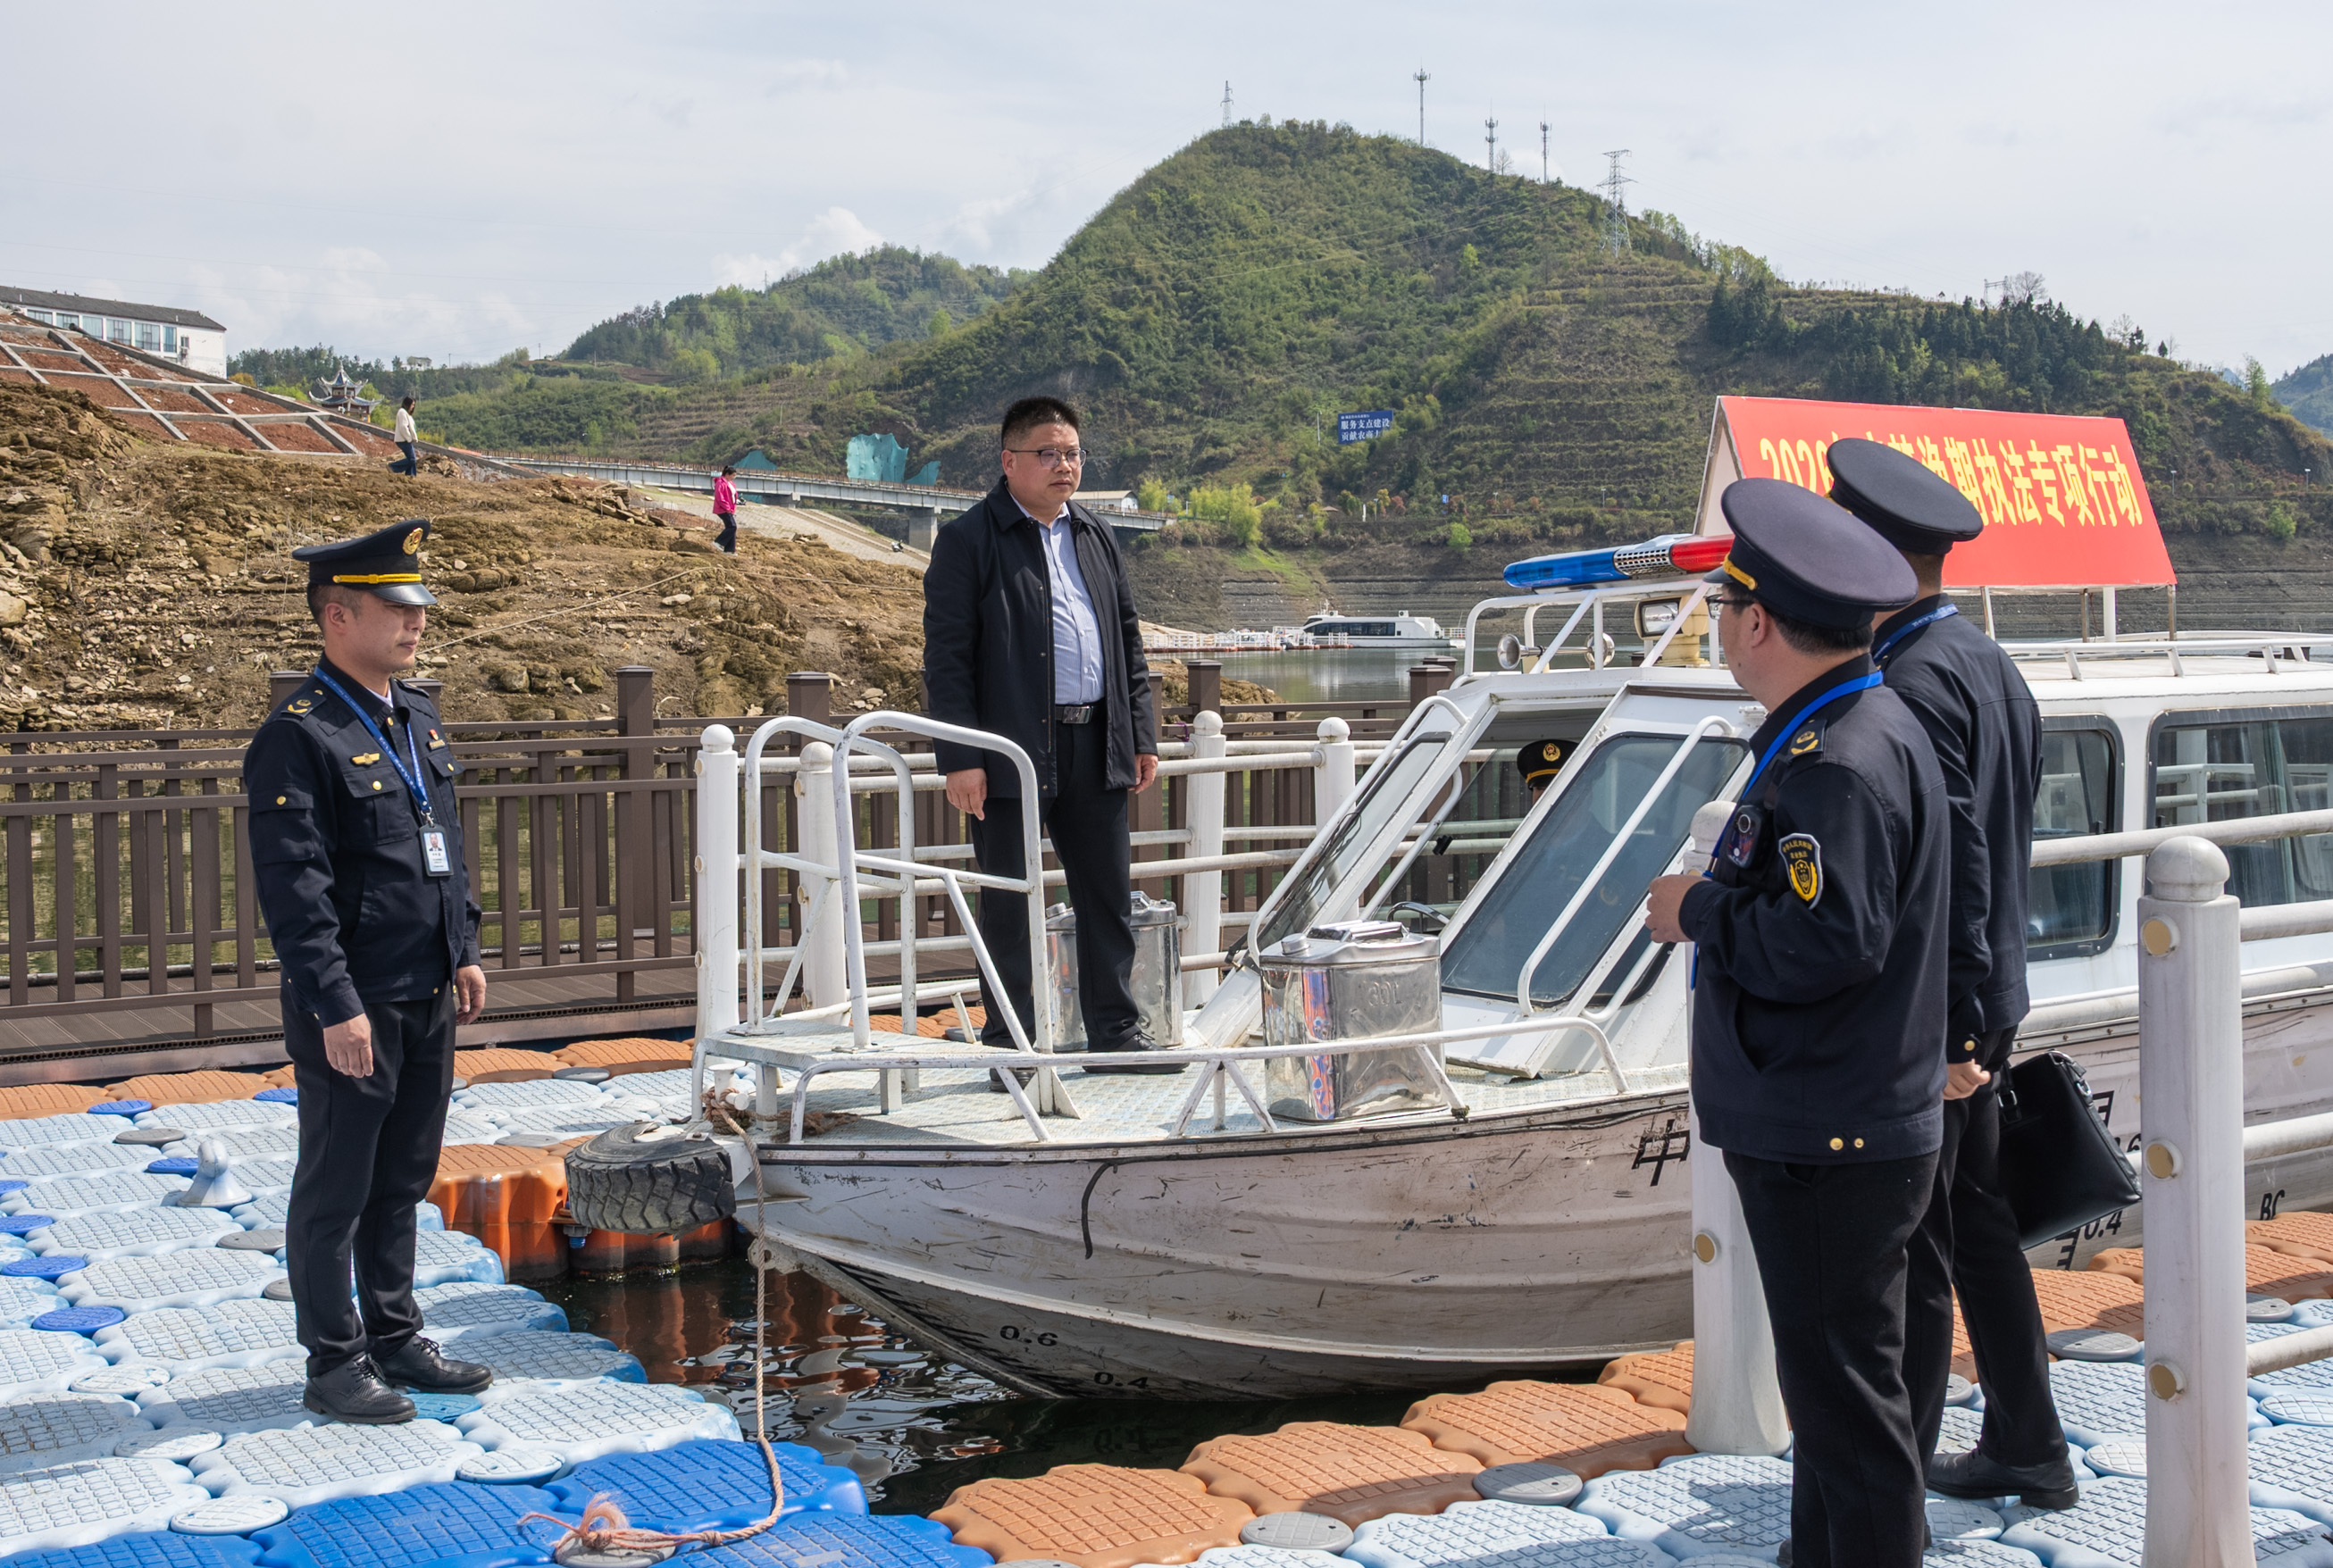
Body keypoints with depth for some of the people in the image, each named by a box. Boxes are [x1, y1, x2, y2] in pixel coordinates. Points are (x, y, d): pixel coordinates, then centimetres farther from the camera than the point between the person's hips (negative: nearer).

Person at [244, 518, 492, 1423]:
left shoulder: (419, 719, 11)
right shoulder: (297, 737, -15)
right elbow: (293, 889, -19)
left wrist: (464, 953, 17)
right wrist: (337, 1007, -21)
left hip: (429, 1001, 8)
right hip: (354, 1009, -8)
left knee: (404, 1179, 17)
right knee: (336, 1190, 5)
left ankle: (396, 1340, 29)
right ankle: (335, 1366, 16)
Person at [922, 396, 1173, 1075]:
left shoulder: (1095, 536, 15)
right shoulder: (968, 540, -4)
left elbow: (1128, 641, 19)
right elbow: (946, 656, -8)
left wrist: (1142, 735, 13)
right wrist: (960, 758, -15)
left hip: (1095, 747, 6)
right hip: (1011, 749, -6)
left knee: (1109, 895, 10)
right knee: (1009, 905, 2)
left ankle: (1115, 1032, 22)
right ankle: (1010, 1045, 13)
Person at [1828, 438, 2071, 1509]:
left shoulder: (1914, 681, -19)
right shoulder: (1987, 662, 11)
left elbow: (1945, 860, -23)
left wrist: (1943, 1027, -21)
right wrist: (1972, 1005, 20)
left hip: (1921, 1012, -10)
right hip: (1986, 994, 10)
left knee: (1905, 1251, 0)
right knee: (1978, 1227, 18)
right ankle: (2027, 1451, 28)